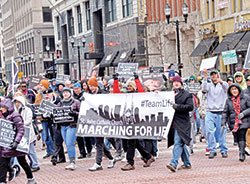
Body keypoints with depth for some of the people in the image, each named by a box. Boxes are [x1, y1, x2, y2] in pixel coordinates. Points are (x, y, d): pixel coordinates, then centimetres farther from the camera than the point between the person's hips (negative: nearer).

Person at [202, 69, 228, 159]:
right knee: (209, 132, -6)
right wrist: (205, 77, -21)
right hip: (210, 112, 1)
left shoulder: (222, 85, 8)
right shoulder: (209, 85, 13)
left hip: (221, 112, -1)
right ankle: (212, 150, 1)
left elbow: (226, 87, -16)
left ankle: (223, 150, 10)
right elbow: (204, 89, -9)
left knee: (222, 132, -1)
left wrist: (221, 82, -39)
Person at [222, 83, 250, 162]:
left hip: (243, 121, -3)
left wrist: (243, 113, -13)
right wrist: (223, 123, 2)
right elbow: (225, 112, 9)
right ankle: (242, 153, 14)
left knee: (241, 137, -14)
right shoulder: (228, 100, 7)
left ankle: (242, 154, -13)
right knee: (238, 138, 4)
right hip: (233, 122, 3)